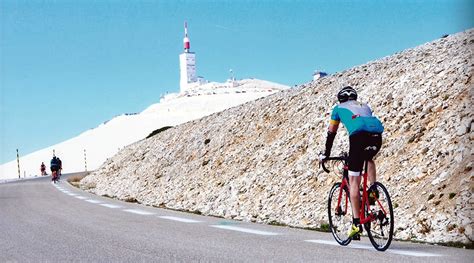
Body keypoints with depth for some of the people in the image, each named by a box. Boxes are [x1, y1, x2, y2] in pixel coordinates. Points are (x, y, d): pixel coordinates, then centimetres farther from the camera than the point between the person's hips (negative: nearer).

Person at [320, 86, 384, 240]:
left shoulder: (339, 108, 29)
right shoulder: (365, 106, 39)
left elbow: (331, 133, 33)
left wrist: (326, 154, 43)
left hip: (359, 135, -4)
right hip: (377, 135, 4)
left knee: (354, 181, 1)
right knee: (369, 159, 39)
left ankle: (356, 223, -4)